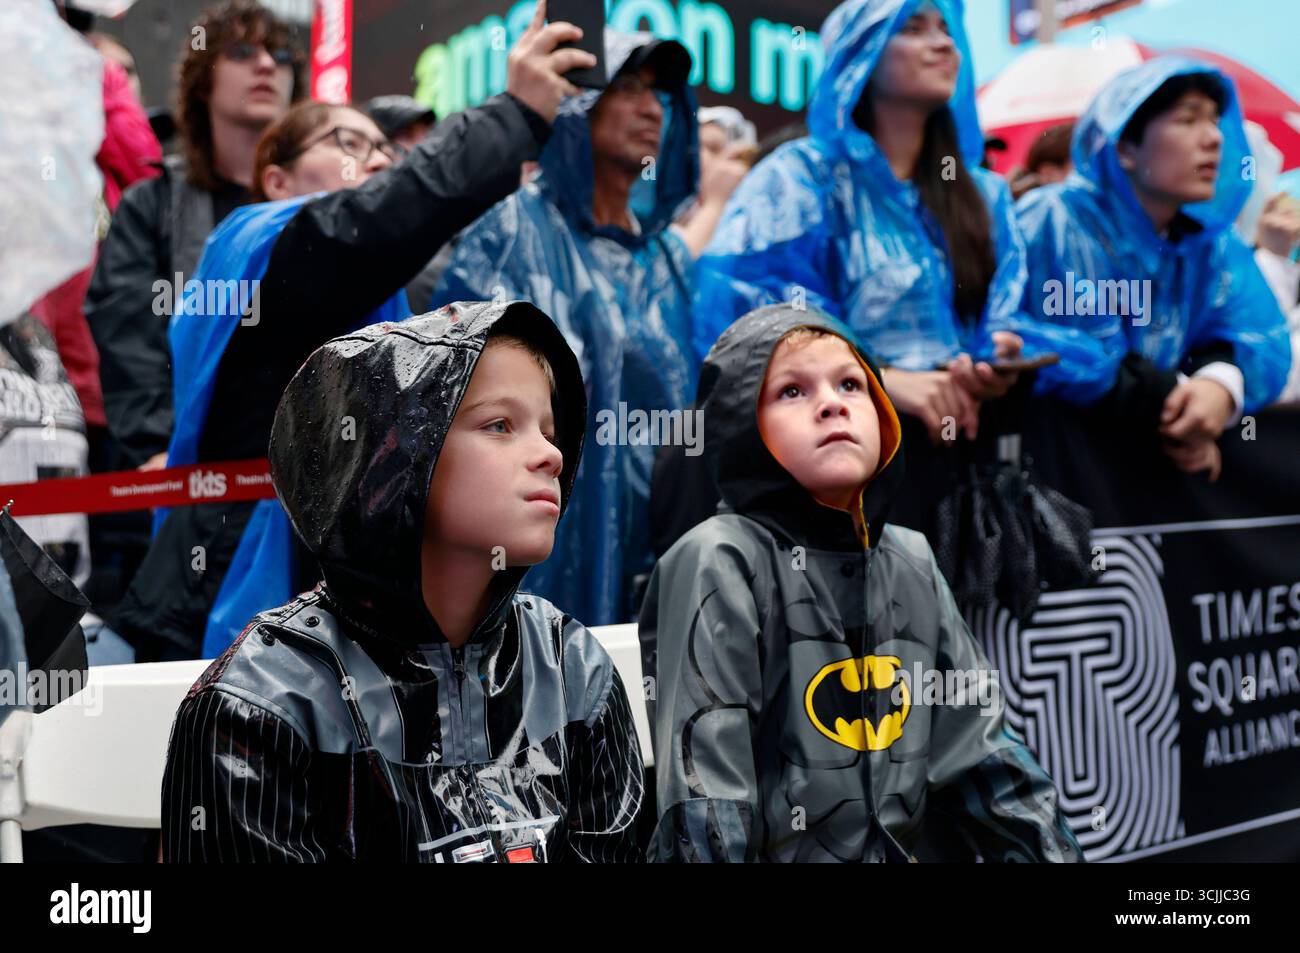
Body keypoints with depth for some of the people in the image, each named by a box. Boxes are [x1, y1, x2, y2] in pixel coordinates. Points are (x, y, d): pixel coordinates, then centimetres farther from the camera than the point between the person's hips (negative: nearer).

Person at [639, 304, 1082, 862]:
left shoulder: (911, 564, 8)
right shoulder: (721, 563, -11)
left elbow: (977, 746, 12)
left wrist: (1053, 851, 6)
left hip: (895, 849, 5)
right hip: (774, 851, -5)